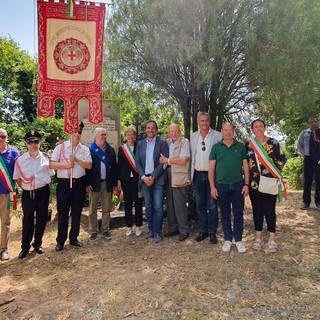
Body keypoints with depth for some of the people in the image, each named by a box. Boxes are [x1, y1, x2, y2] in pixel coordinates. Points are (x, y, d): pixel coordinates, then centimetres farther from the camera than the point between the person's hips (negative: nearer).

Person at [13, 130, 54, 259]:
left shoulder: (46, 158, -3)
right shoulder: (20, 160, -4)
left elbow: (50, 174, 8)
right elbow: (17, 177, 6)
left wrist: (43, 184, 2)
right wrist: (25, 187, 1)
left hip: (43, 192, 1)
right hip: (27, 194, 0)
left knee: (41, 219, 9)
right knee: (27, 220, 7)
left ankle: (37, 244, 28)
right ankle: (25, 246, 24)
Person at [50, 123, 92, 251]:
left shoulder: (85, 149, 7)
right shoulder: (61, 146, -1)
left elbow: (89, 165, -4)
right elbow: (51, 164, -6)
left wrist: (77, 160, -16)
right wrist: (66, 165, -18)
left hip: (79, 183, 3)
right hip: (64, 183, -2)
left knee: (77, 212, 11)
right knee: (63, 213, 4)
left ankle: (73, 238, 26)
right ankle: (60, 241, 19)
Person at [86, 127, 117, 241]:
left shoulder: (110, 150, 9)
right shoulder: (90, 149, -2)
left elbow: (113, 167, 9)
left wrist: (114, 183, 5)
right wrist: (88, 184, -12)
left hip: (107, 183, 3)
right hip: (94, 183, -3)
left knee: (106, 209, 9)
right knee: (93, 209, 7)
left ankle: (105, 230, 22)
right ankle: (93, 231, 20)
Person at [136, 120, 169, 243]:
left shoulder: (162, 143, -3)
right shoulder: (140, 144, 9)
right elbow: (137, 163, 6)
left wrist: (153, 177, -13)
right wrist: (143, 177, -7)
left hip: (158, 179, -3)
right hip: (144, 179, 4)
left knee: (158, 207, -2)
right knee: (148, 206, 12)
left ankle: (157, 233, 8)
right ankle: (151, 229, 25)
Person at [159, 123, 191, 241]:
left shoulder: (184, 142, -5)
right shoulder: (167, 142, 12)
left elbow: (183, 160, -14)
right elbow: (162, 158, 20)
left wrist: (167, 160, -9)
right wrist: (163, 160, -1)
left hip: (179, 177, -5)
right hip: (168, 177, 6)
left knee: (180, 205, -1)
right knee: (170, 204, 11)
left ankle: (184, 231, 13)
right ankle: (172, 228, 25)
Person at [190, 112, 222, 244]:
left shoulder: (217, 135, -2)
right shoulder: (193, 136, 9)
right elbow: (192, 155, 11)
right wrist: (192, 174, 7)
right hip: (198, 175, 4)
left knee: (212, 205, 3)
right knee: (200, 205, 11)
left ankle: (212, 232, 16)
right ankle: (203, 231, 24)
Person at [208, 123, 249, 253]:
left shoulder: (241, 146, 5)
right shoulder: (216, 147, 3)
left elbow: (245, 166, 5)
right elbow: (211, 168, 2)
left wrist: (246, 184, -2)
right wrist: (212, 187, -4)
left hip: (238, 185, 0)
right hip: (221, 185, 0)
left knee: (238, 213, 8)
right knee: (225, 214, 10)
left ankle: (239, 240, 22)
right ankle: (227, 239, 24)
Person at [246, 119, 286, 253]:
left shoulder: (273, 142, -1)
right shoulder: (248, 145, 4)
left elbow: (282, 159, 5)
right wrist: (247, 178, 5)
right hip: (254, 183, 2)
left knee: (270, 209, 2)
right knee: (257, 209, 9)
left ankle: (272, 239, 15)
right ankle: (258, 237, 21)